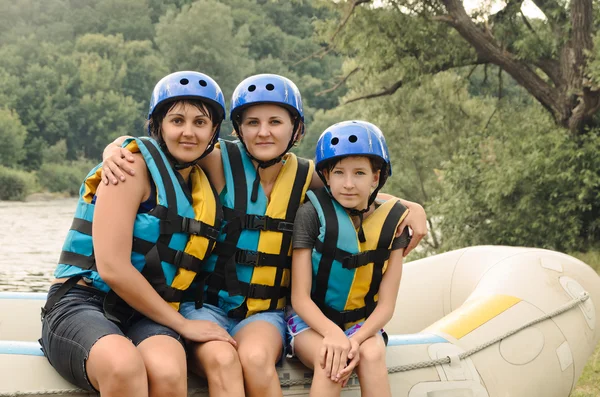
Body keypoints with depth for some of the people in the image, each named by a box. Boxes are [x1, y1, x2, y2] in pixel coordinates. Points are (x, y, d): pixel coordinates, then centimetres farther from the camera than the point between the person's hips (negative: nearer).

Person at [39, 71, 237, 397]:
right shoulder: (135, 166, -5)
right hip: (83, 305, -5)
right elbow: (112, 268, -13)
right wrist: (182, 324, -7)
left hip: (147, 315, 5)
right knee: (124, 365, -40)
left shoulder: (203, 185, 16)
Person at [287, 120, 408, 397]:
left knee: (372, 355, -30)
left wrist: (356, 340, -25)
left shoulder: (390, 221, -3)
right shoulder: (312, 214, -10)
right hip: (313, 322, -2)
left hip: (361, 323, 2)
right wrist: (332, 333, -30)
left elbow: (385, 304, -5)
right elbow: (300, 297, -11)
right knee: (331, 362, -33)